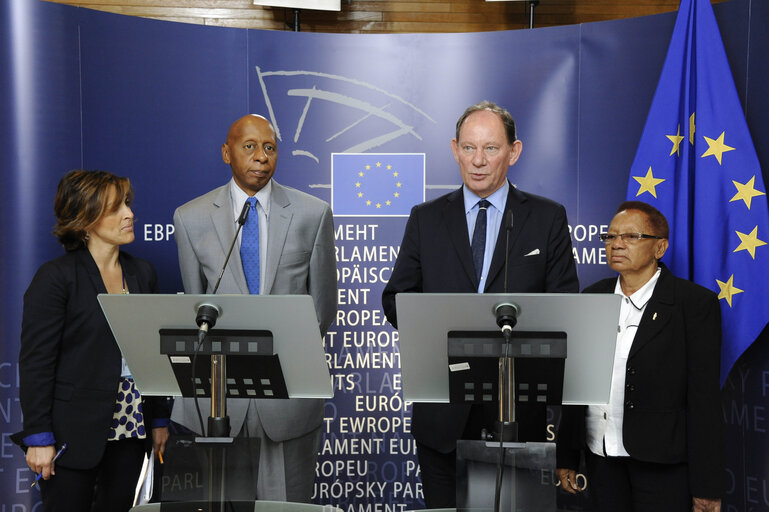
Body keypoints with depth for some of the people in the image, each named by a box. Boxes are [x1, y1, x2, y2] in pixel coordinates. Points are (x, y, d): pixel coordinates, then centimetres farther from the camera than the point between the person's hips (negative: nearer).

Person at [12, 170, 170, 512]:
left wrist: (159, 419, 13)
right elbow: (35, 362, -10)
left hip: (131, 430, 5)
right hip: (74, 431, -5)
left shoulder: (142, 273, 10)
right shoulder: (56, 277, -8)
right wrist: (39, 438, -14)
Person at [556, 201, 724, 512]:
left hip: (662, 463, -4)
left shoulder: (695, 303, -7)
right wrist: (566, 457, 9)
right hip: (601, 455, 5)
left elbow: (704, 398, -10)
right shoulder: (592, 298, 8)